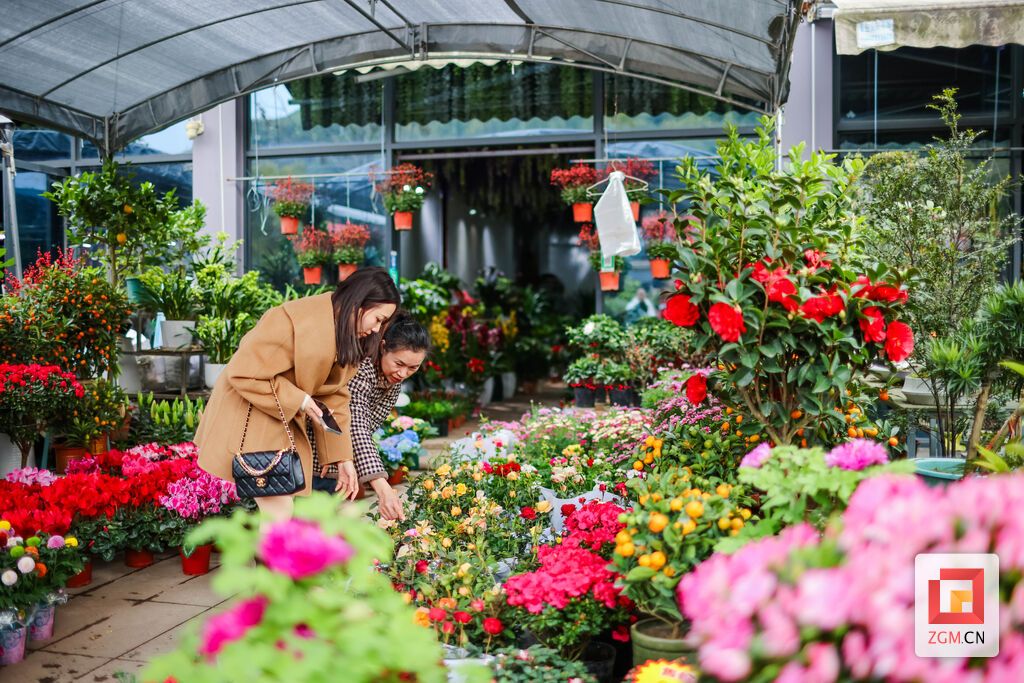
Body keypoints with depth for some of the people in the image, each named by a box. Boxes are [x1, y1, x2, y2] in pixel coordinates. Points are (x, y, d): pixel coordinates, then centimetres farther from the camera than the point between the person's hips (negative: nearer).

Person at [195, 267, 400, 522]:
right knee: (279, 512, -13)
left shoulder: (346, 336, 1)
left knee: (284, 508, 8)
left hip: (285, 419, 9)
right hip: (249, 416, -8)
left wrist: (343, 457, 0)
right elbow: (243, 373, -23)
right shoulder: (295, 322, -27)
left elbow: (334, 396, 5)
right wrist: (298, 401, -23)